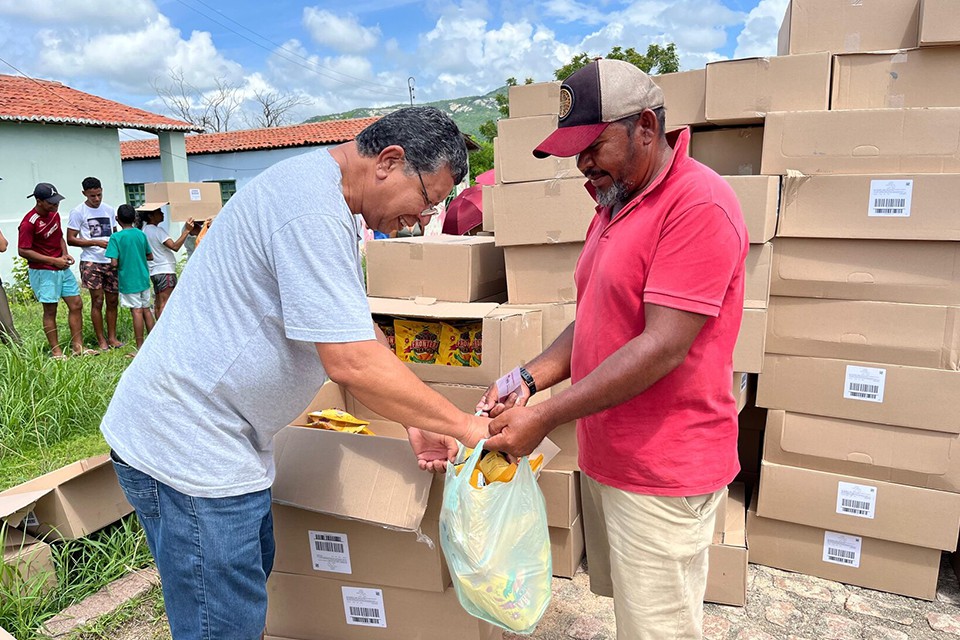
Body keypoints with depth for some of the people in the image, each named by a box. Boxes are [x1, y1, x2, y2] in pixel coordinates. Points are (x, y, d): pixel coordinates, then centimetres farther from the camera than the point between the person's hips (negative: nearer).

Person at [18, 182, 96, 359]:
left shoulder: (54, 214, 6)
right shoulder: (29, 223, -17)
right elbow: (23, 251, -17)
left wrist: (65, 254, 2)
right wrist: (53, 260, -18)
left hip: (62, 268, 8)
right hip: (43, 271, -8)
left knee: (76, 304, 7)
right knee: (50, 310, 0)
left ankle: (77, 346, 15)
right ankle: (56, 351, 10)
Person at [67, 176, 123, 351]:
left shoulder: (109, 210, 11)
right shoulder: (78, 212, -3)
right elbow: (70, 239, -6)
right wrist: (96, 242, -15)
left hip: (111, 261, 5)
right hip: (91, 262, -4)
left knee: (112, 300, 7)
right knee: (97, 301, -2)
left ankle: (112, 337, 16)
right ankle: (101, 340, 8)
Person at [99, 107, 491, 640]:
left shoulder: (329, 204, 10)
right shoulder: (313, 214, -25)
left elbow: (358, 331, 13)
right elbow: (352, 362, -30)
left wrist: (417, 421, 6)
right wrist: (465, 426, -18)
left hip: (223, 438, 10)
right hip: (189, 445, -10)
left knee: (250, 592, 23)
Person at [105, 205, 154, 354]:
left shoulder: (116, 237, -12)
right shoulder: (141, 234, 1)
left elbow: (114, 263, -17)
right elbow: (150, 256, 10)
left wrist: (123, 262, 3)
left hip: (128, 281, -4)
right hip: (143, 279, 4)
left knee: (137, 311, -2)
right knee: (146, 309, 13)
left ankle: (140, 348, 4)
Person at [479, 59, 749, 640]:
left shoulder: (699, 205, -19)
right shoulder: (615, 205, 12)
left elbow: (663, 347, -25)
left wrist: (546, 417, -22)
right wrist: (528, 379, -2)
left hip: (662, 475, -8)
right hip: (606, 456, 8)